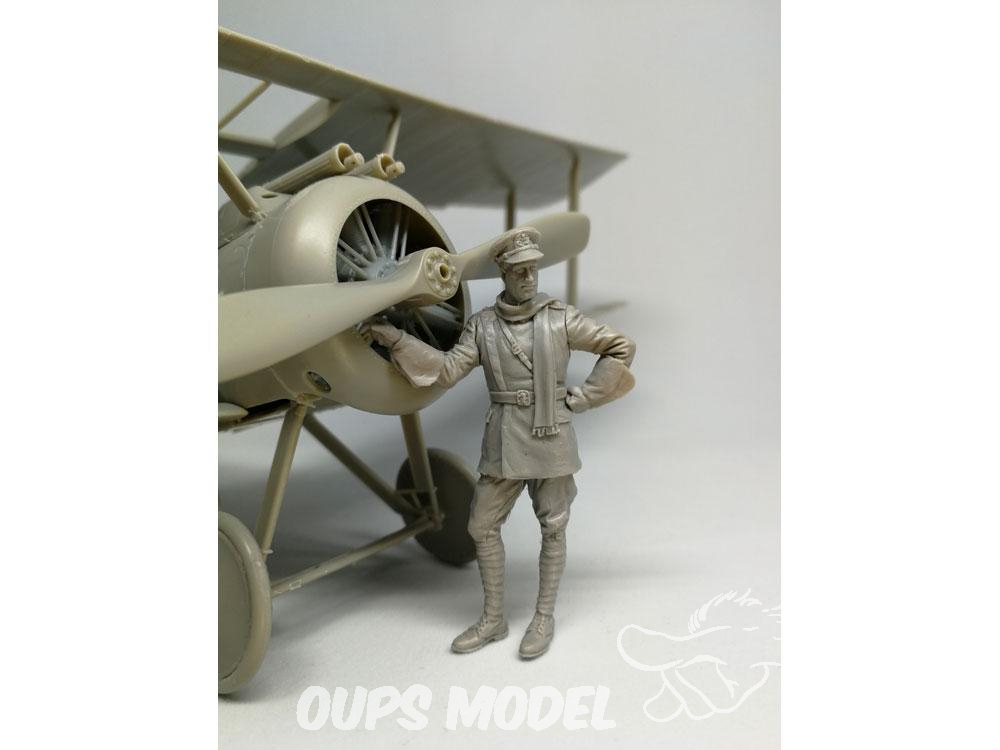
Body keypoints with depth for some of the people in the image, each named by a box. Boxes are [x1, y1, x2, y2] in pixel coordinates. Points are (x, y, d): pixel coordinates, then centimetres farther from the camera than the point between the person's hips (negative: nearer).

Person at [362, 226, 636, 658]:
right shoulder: (482, 325, 3)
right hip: (504, 442, 2)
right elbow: (447, 370, -4)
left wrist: (581, 398, -4)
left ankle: (544, 619, 24)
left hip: (551, 440, -2)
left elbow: (621, 347, 1)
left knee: (552, 528, 7)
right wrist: (393, 338, -12)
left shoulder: (561, 318, -3)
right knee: (483, 526, 6)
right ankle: (492, 619, 22)